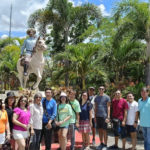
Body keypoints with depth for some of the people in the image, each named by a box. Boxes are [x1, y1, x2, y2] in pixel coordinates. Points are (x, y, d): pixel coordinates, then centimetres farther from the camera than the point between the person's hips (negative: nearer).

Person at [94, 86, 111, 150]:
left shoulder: (107, 97, -1)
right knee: (100, 130, 10)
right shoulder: (96, 97, 11)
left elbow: (108, 107, -4)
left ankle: (105, 145, 8)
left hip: (104, 116, -4)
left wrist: (108, 117, -10)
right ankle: (101, 143, 20)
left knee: (104, 131, -1)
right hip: (98, 116, 4)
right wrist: (95, 116, 11)